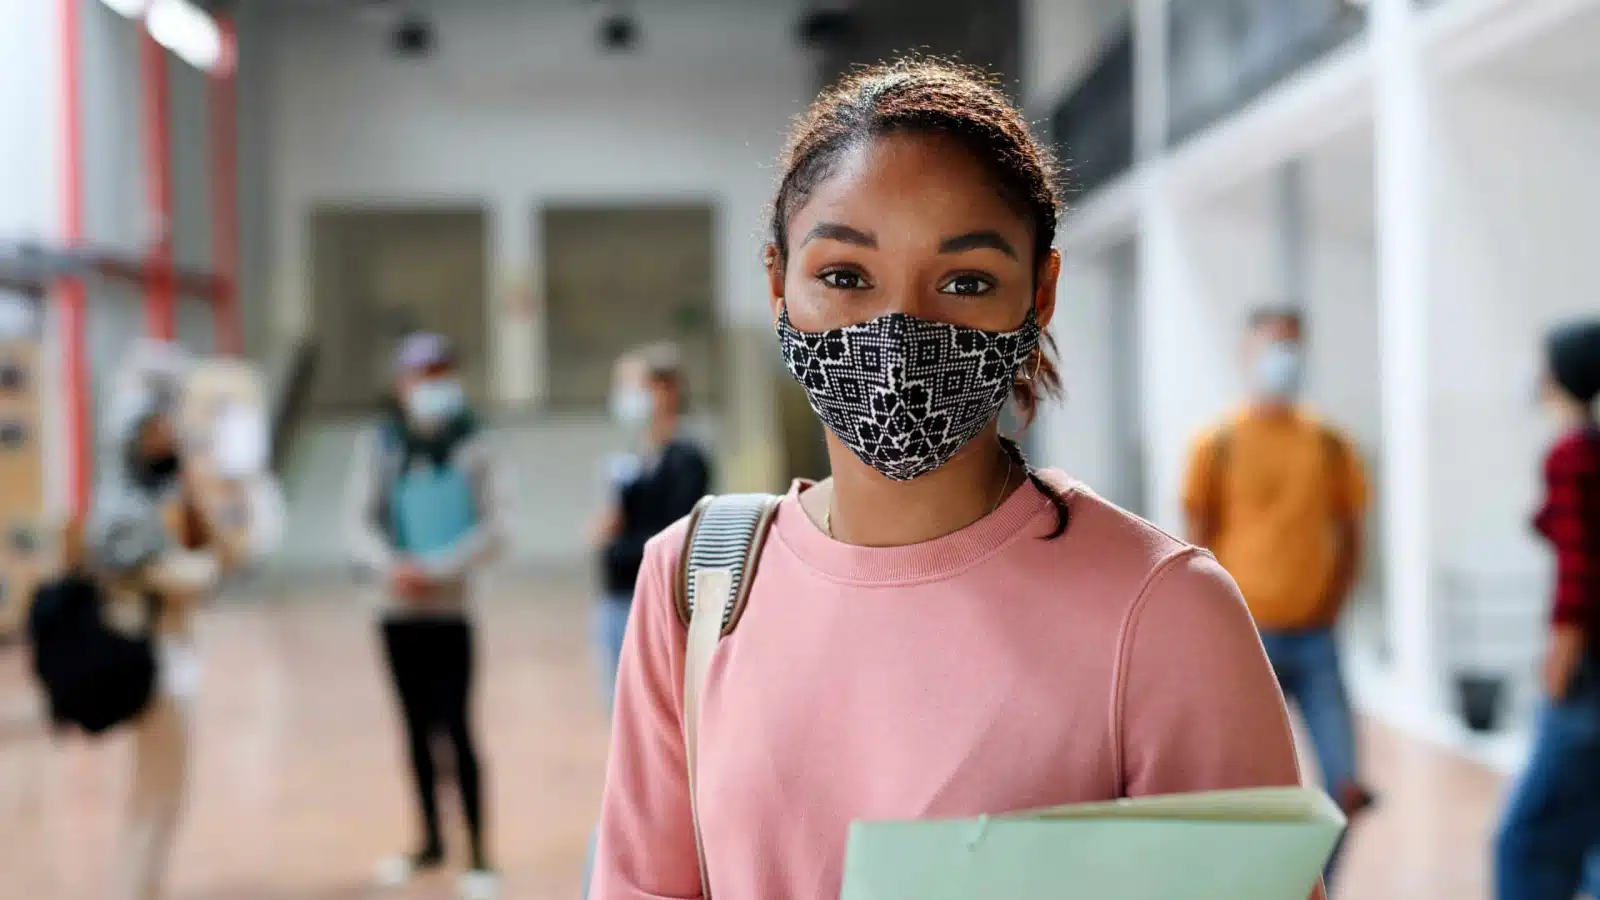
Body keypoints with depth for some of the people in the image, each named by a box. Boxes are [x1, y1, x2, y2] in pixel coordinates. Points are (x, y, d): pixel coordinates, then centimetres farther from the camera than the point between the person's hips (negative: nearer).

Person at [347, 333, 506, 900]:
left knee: (456, 728, -7)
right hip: (399, 611, 3)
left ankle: (479, 854, -2)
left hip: (450, 611, -3)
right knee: (417, 729, 13)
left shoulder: (471, 449, -4)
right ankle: (432, 842, 26)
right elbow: (361, 522, -2)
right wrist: (391, 565, -21)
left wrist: (438, 568, -20)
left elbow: (493, 530, -8)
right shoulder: (381, 448, 2)